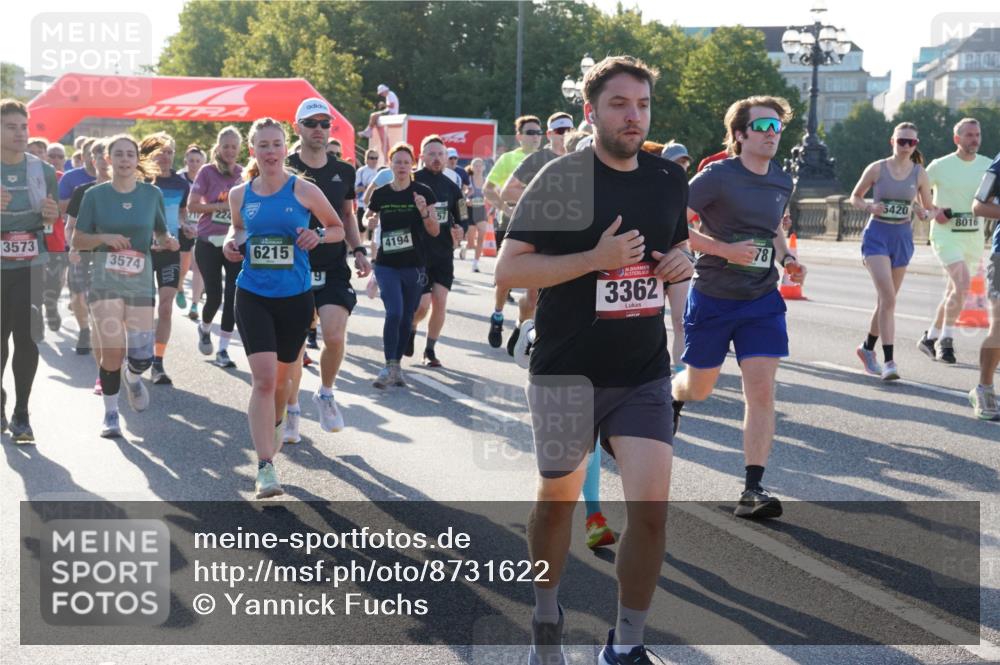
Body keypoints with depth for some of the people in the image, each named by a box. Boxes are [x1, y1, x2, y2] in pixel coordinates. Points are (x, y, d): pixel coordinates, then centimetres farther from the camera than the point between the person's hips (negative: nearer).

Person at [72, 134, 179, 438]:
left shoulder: (152, 194, 2)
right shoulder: (95, 195, -1)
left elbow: (161, 235, 14)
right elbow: (78, 240, 3)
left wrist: (169, 242, -8)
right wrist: (105, 238, -15)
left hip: (140, 283, 1)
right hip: (105, 282, -1)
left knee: (143, 357, -5)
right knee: (111, 352, -7)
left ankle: (131, 376, 33)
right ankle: (110, 412, 15)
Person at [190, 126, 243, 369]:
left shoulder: (243, 174, 5)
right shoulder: (207, 172, -3)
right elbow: (192, 205, -6)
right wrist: (222, 206, -14)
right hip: (209, 242, -2)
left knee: (233, 296, -5)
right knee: (214, 296, 1)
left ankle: (223, 349, 6)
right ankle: (204, 328, 35)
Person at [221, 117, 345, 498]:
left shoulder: (304, 190, -4)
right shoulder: (239, 195, 3)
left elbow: (338, 228, 7)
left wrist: (316, 236, -13)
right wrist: (231, 242, 0)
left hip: (295, 297, 0)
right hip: (252, 295, 0)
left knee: (281, 377, 16)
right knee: (263, 377, -14)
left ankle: (275, 424, 49)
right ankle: (265, 467, -13)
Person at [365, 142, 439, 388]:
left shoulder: (423, 192, -2)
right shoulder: (380, 194, 2)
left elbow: (435, 231, -3)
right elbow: (369, 219, 17)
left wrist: (424, 211, -21)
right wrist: (370, 220, -6)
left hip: (414, 266, 0)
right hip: (387, 264, 0)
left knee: (406, 317, 7)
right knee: (394, 312, -15)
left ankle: (396, 366, 20)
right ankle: (389, 367, -9)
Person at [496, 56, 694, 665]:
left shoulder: (671, 179, 6)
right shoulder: (561, 177, -9)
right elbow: (508, 271, -13)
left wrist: (683, 262, -1)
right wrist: (596, 258, -23)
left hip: (645, 374, 3)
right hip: (568, 373, -3)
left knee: (652, 507, -9)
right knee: (559, 498, 13)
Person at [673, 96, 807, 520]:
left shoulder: (782, 182, 7)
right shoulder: (718, 177, -13)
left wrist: (787, 258, 4)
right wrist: (725, 249, -24)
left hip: (762, 301, 4)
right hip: (712, 298, -4)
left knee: (762, 391, -9)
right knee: (700, 388, 13)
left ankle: (753, 490, -6)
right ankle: (674, 398, 52)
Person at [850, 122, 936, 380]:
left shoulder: (919, 173, 3)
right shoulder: (877, 168, -4)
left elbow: (929, 208, 10)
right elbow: (855, 197, 7)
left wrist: (924, 213, -13)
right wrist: (870, 207, -13)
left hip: (902, 238, 4)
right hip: (877, 235, -4)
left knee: (886, 300, 13)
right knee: (888, 297, -17)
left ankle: (868, 348, 34)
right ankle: (889, 361, -18)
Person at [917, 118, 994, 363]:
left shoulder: (987, 165, 5)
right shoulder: (940, 166, -5)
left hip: (974, 237, 5)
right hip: (946, 234, -5)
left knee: (955, 291, 11)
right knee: (962, 283, -23)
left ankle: (930, 338, 27)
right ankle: (946, 339, -12)